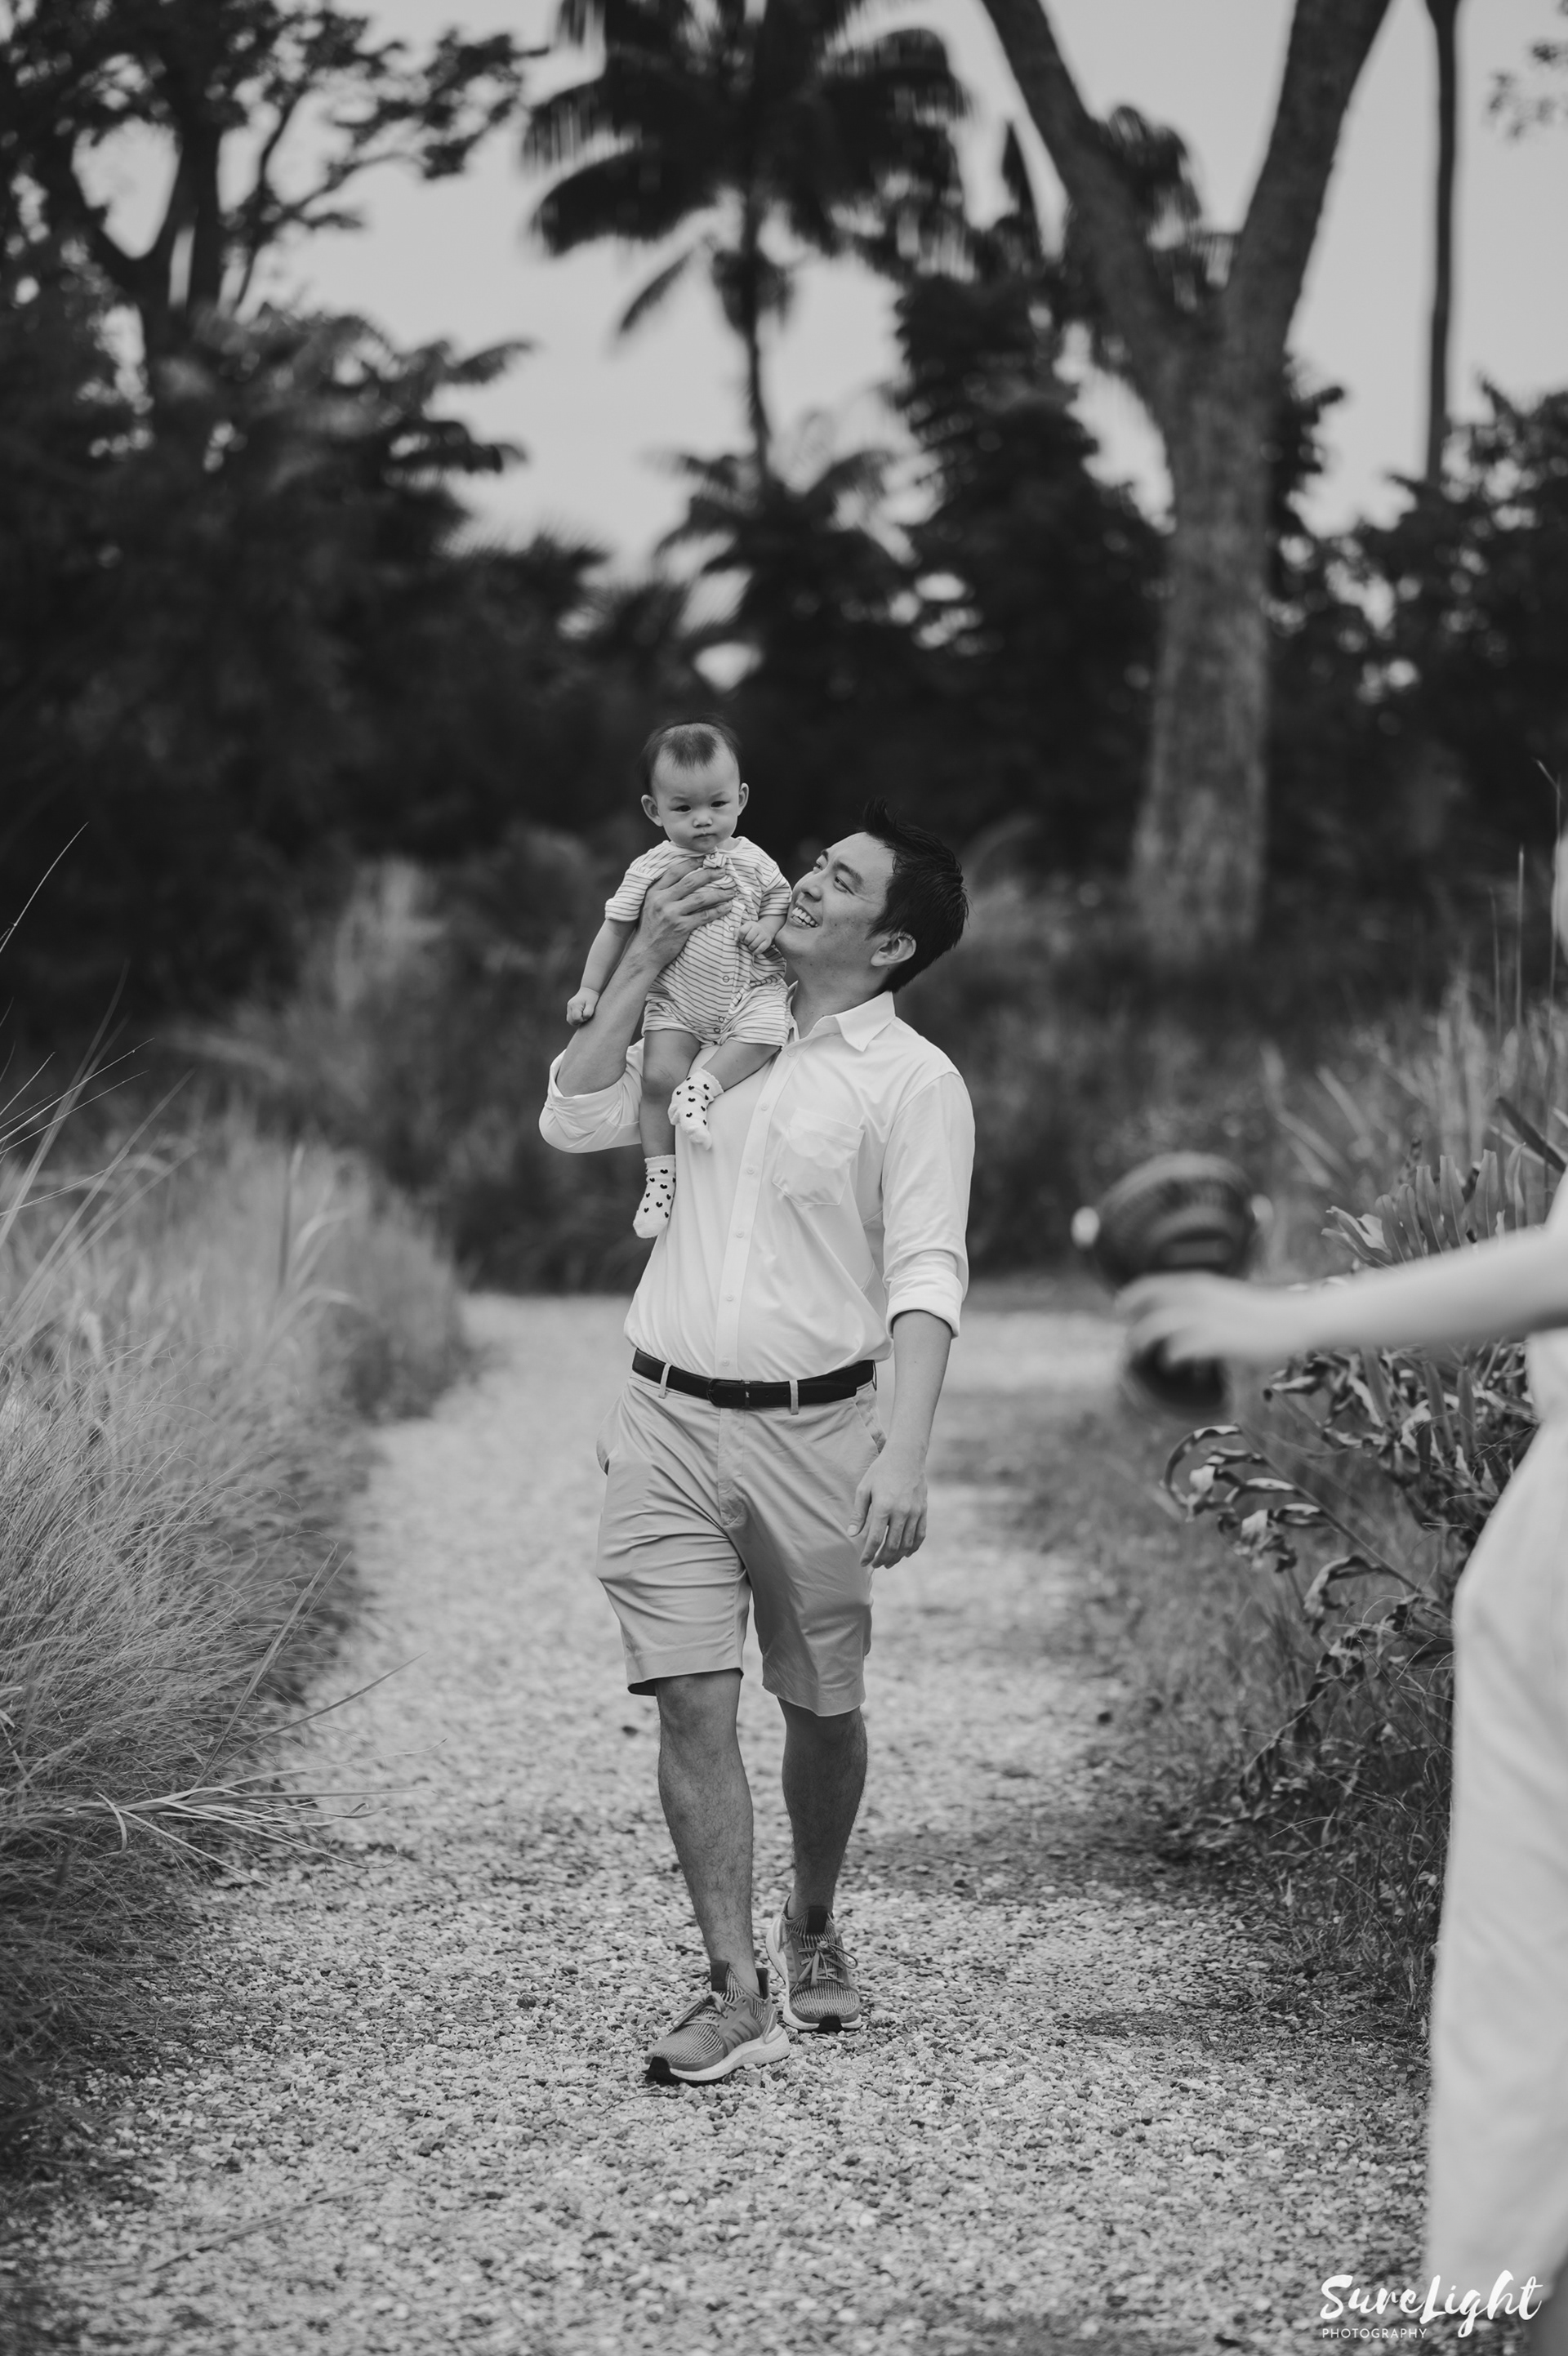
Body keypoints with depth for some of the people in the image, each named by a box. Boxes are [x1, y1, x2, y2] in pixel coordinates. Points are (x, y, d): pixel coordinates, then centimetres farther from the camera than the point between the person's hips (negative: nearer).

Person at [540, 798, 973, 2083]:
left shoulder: (916, 1082, -4)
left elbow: (926, 1276, -11)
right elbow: (573, 1120, 6)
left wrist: (905, 1452, -23)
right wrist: (645, 963, -1)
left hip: (812, 1431, -3)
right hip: (667, 1419, 3)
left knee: (822, 1709, 10)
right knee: (692, 1699, -6)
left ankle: (812, 1930, 34)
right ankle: (738, 1991, -5)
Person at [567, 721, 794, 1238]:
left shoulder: (751, 861, 0)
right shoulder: (651, 870, -2)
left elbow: (781, 897, 12)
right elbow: (616, 928, 5)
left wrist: (768, 925, -11)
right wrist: (590, 987, 2)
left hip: (750, 989, 1)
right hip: (677, 1002, -1)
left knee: (767, 1030, -31)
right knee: (658, 1075, -19)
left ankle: (702, 1084, -18)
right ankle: (659, 1173, -7)